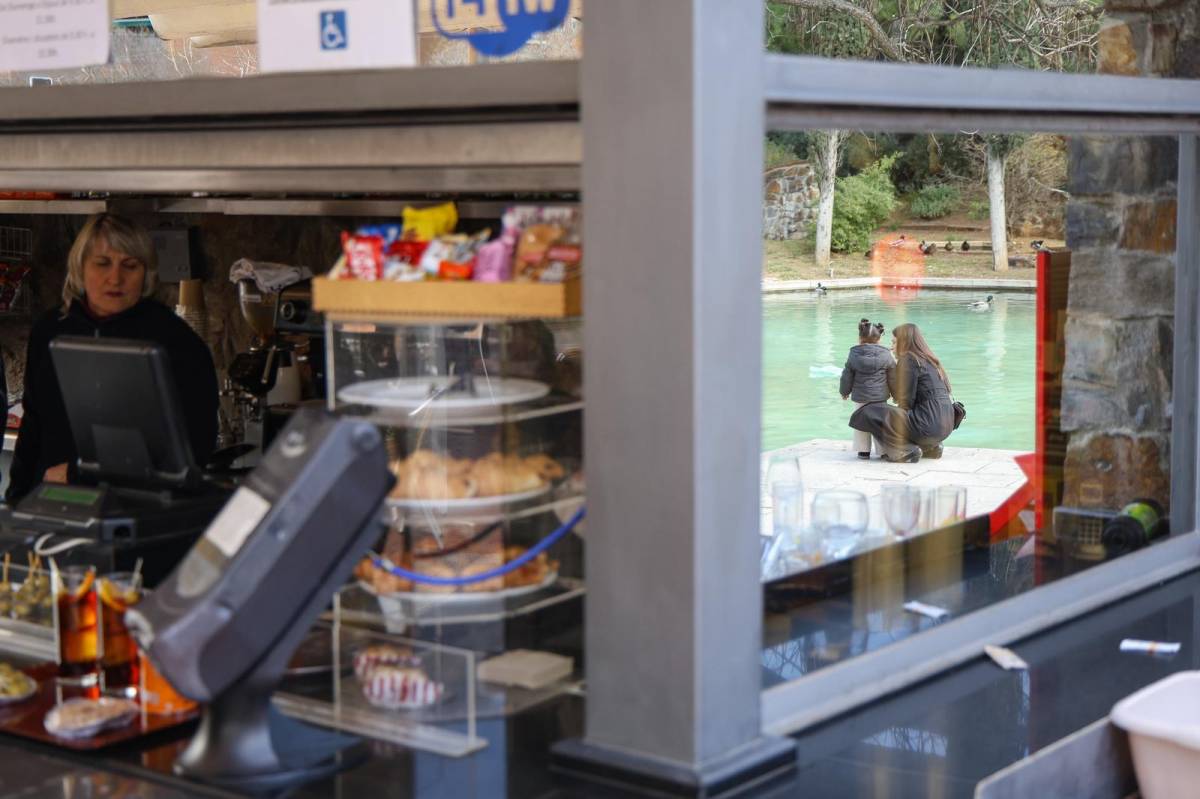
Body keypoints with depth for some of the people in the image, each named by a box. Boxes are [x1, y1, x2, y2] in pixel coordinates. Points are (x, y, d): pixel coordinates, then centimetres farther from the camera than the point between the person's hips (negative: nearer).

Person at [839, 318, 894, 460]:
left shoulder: (853, 355, -3)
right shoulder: (885, 355, -4)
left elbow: (847, 376, 3)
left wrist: (845, 391, 19)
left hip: (860, 397, 0)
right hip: (880, 396, 0)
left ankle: (864, 450, 9)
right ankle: (883, 450, 11)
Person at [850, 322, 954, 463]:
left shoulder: (908, 360, -6)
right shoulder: (929, 360, 20)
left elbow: (906, 403, -9)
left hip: (928, 425, -9)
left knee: (867, 413, -9)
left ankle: (905, 451, -11)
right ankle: (930, 447, 16)